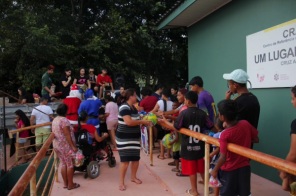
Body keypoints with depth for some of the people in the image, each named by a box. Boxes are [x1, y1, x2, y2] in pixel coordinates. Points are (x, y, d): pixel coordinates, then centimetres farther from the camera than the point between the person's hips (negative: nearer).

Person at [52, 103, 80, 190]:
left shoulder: (54, 120, 8)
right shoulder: (64, 120, -18)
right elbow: (67, 135, -22)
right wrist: (73, 146, -20)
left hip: (57, 145, 8)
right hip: (65, 146, -8)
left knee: (63, 164, 14)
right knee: (70, 164, 3)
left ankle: (65, 183, 20)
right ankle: (70, 184, 9)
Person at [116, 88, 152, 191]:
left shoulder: (134, 108, 11)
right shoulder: (124, 108, -19)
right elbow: (129, 122, -30)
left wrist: (145, 122, 1)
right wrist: (143, 122, -20)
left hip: (134, 137, 9)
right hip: (124, 139, -9)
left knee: (136, 158, 13)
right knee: (125, 160, -7)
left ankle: (133, 177, 32)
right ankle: (121, 182, 3)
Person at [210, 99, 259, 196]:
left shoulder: (225, 134, -23)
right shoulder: (246, 124, -9)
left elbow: (223, 158, -23)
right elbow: (256, 139, 6)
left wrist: (215, 170, -9)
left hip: (229, 170, -4)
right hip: (245, 167, 5)